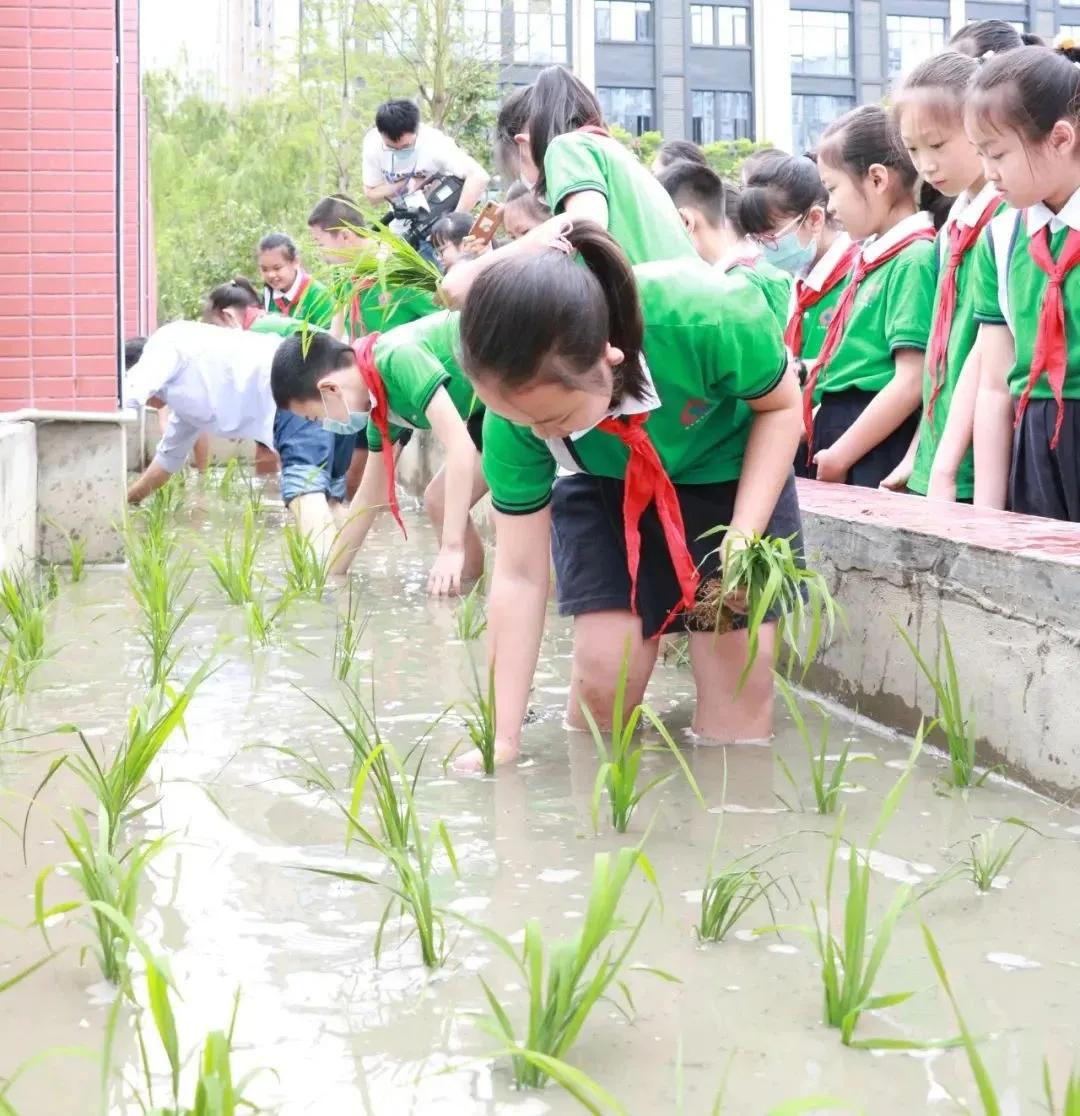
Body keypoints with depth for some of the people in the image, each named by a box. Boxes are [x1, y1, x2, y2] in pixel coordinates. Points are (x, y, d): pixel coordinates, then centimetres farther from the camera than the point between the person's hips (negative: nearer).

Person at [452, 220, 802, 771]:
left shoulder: (710, 316, -42)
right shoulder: (517, 399, -32)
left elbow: (781, 406, -17)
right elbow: (520, 574, -24)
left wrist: (745, 535, -28)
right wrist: (503, 737, -25)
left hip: (731, 474, -1)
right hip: (606, 489, 1)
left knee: (739, 666, -10)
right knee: (606, 666, -14)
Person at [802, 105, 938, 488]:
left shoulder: (914, 259, -12)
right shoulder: (873, 255, 14)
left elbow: (911, 383, -18)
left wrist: (840, 456, -13)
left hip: (874, 457, -9)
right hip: (844, 435, 9)